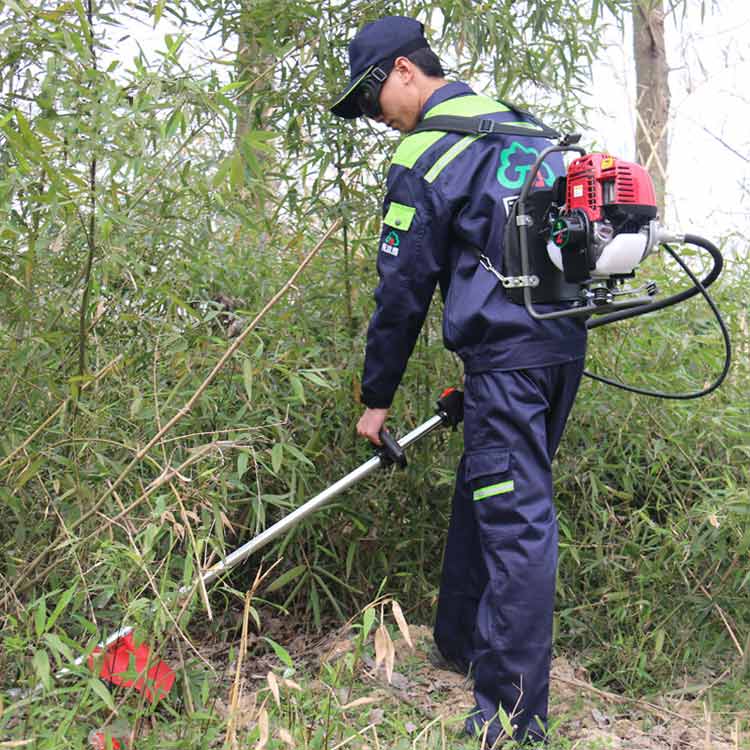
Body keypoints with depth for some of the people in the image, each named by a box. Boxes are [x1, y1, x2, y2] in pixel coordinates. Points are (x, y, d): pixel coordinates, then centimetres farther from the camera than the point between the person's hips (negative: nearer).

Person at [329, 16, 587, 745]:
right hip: (565, 341, 9)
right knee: (483, 498, 19)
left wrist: (376, 398, 5)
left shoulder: (425, 159, -7)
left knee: (514, 521, -6)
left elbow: (402, 291, -6)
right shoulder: (518, 126, 18)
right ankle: (461, 645, 34)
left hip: (508, 352, -9)